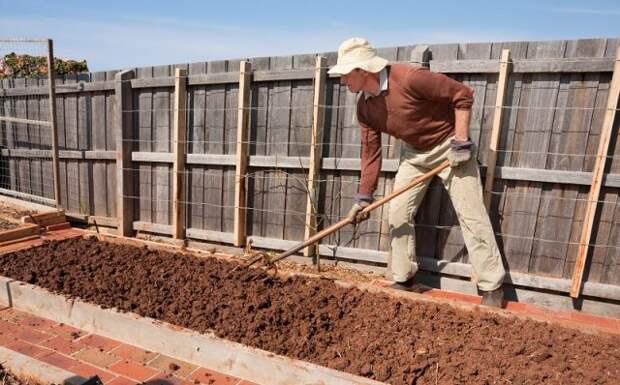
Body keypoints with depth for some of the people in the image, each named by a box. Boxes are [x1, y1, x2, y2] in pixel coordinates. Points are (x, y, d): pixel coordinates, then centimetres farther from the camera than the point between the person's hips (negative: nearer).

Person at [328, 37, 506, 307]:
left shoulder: (409, 78, -28)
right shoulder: (364, 106, -7)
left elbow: (462, 95, -19)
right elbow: (370, 152, -2)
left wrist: (461, 142, -21)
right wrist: (364, 196, -5)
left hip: (448, 146, -6)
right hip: (413, 152, 6)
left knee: (471, 216, -3)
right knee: (397, 214, 2)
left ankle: (492, 288, 12)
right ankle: (402, 280, 18)